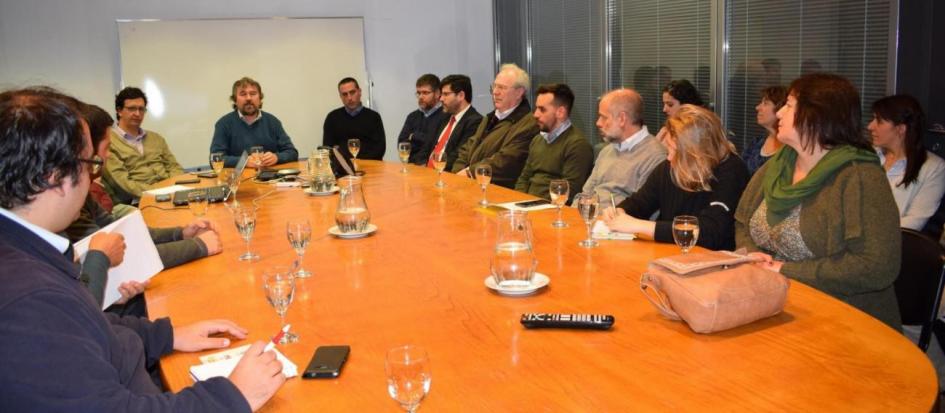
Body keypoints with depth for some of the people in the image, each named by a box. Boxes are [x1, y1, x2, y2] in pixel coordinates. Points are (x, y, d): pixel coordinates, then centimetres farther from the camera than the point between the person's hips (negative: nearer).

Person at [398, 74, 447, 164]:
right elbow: (402, 145, 9)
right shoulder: (412, 116, 16)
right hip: (411, 165, 5)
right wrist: (424, 142, -7)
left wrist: (414, 137, 4)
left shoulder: (446, 115, -6)